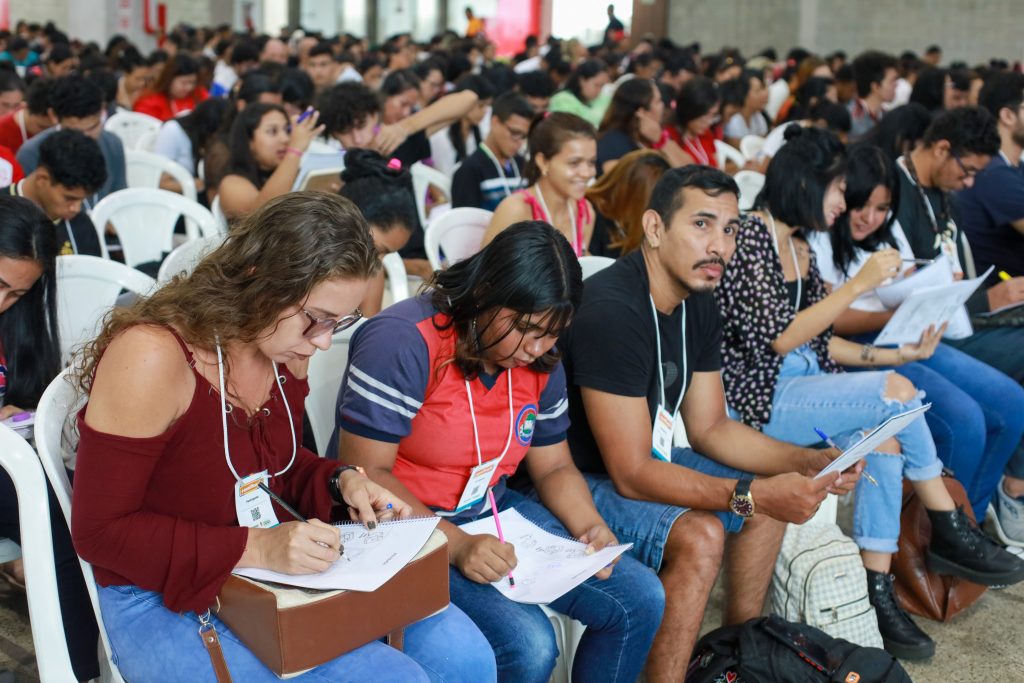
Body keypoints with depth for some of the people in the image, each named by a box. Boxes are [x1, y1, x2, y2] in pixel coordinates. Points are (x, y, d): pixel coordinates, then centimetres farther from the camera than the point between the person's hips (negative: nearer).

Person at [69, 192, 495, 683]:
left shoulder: (285, 350, -1)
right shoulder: (152, 357, -24)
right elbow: (100, 531, -20)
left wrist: (339, 481, -5)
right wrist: (253, 547, -28)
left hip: (273, 567, 7)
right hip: (166, 601, -7)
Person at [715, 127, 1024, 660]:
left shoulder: (800, 247, 15)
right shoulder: (750, 237, -11)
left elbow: (819, 341, 15)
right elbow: (779, 337, -18)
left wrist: (896, 354, 5)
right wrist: (859, 284, -16)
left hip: (803, 385, 8)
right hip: (757, 398, -8)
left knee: (883, 439, -20)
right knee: (895, 392, -20)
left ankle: (877, 597, -16)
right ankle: (951, 533, -3)